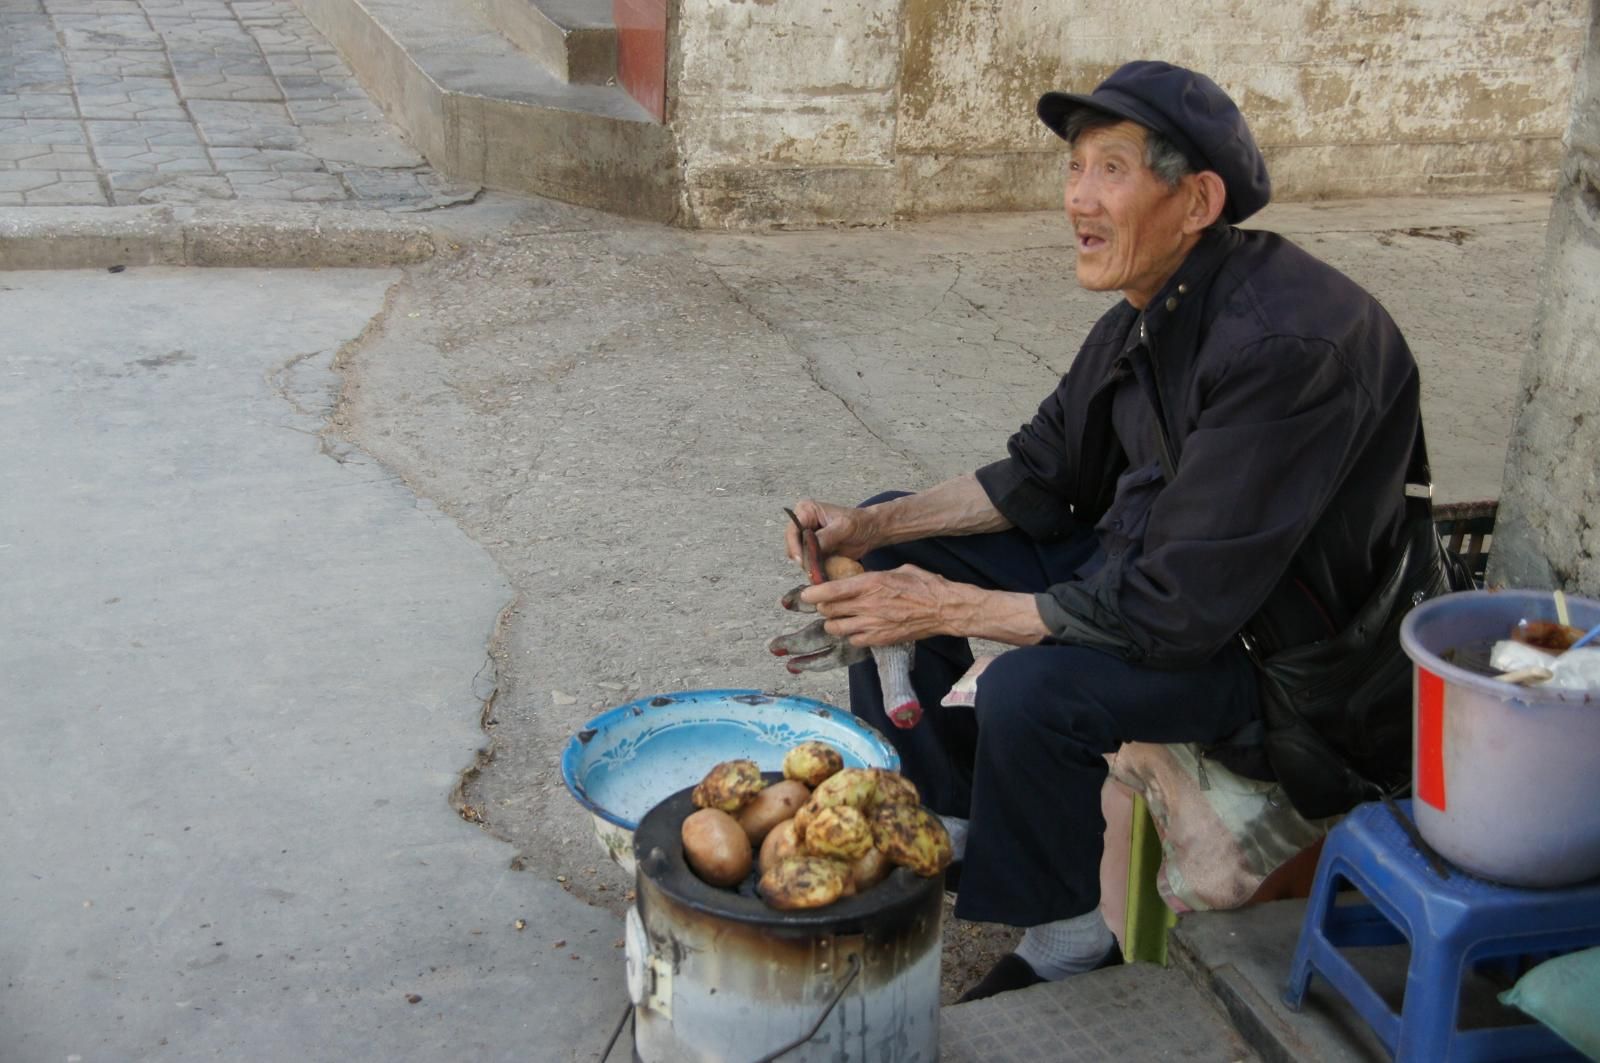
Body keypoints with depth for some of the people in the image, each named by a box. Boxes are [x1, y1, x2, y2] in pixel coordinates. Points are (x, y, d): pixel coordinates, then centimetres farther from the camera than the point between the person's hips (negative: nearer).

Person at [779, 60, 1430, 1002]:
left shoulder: (1285, 342, -30)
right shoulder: (1154, 309, -2)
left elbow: (1179, 609, -31)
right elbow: (1042, 475, 8)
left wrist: (949, 607, -27)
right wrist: (869, 529, -5)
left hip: (1265, 644, -9)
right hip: (1144, 559, 9)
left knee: (1032, 691, -35)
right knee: (891, 537, 7)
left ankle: (1069, 935, -4)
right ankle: (943, 818, 19)